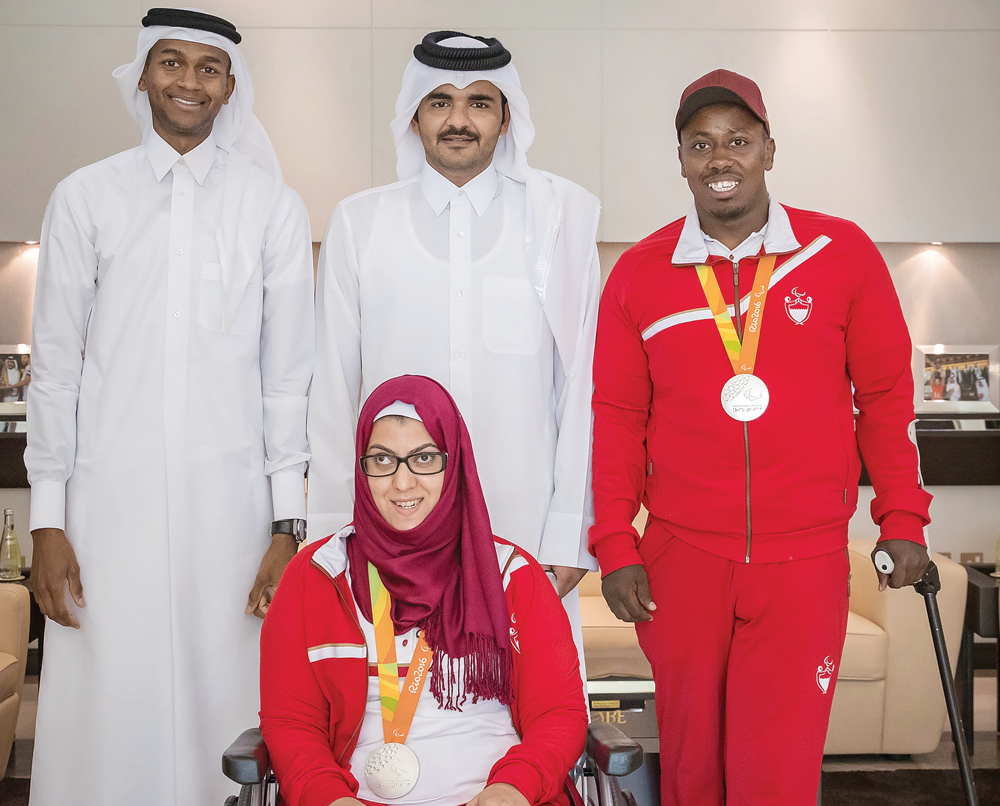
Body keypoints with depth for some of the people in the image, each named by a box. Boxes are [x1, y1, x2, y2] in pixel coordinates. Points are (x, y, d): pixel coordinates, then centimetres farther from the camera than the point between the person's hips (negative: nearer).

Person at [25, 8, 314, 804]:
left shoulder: (274, 207, 5)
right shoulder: (85, 197, 6)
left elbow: (288, 376, 4)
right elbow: (55, 368, 6)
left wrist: (287, 526, -1)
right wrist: (48, 520, 2)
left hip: (230, 500, 0)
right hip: (110, 499, 1)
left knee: (223, 705, 2)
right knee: (108, 707, 2)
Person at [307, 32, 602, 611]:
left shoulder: (561, 215, 2)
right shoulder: (359, 223, 6)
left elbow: (581, 379, 0)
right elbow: (333, 390, 7)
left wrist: (570, 534, -3)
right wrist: (331, 531, 6)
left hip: (527, 533, 0)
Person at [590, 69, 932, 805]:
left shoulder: (842, 253, 0)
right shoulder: (640, 273, 3)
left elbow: (886, 393, 6)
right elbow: (616, 415, 5)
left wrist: (903, 517, 3)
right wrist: (616, 545, 1)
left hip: (805, 560, -1)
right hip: (681, 559, 1)